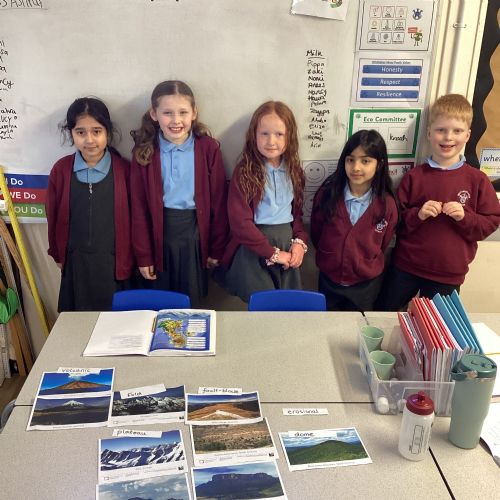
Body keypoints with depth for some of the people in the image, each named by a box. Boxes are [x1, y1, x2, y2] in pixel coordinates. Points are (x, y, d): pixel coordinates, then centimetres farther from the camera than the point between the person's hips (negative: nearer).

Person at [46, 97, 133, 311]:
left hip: (114, 261, -1)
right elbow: (53, 216, 5)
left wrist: (130, 256, 0)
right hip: (76, 262, 2)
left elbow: (133, 217, -3)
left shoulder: (124, 169, -9)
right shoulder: (61, 170, -4)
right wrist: (57, 254, 11)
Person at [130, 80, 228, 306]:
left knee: (193, 301, 12)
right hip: (159, 231, 1)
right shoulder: (144, 151, -5)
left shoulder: (208, 148, -7)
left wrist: (217, 248, -1)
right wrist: (143, 255, -2)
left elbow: (218, 201, -3)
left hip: (195, 231, 0)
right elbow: (139, 207, -2)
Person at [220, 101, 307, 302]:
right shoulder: (244, 171, -9)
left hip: (287, 241, 5)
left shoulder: (293, 170, 7)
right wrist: (272, 253, -13)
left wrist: (299, 241, -4)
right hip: (253, 246, -5)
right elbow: (240, 222, -14)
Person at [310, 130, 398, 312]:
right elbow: (316, 233, 1)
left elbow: (383, 243, 1)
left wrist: (366, 266, 10)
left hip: (366, 284, -1)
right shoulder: (327, 194, -14)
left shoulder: (387, 204, -15)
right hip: (329, 279, 1)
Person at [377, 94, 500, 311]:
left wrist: (464, 217, -18)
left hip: (448, 275, 0)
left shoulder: (477, 180, -3)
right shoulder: (414, 176, -2)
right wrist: (417, 215, -18)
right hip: (405, 268, 1)